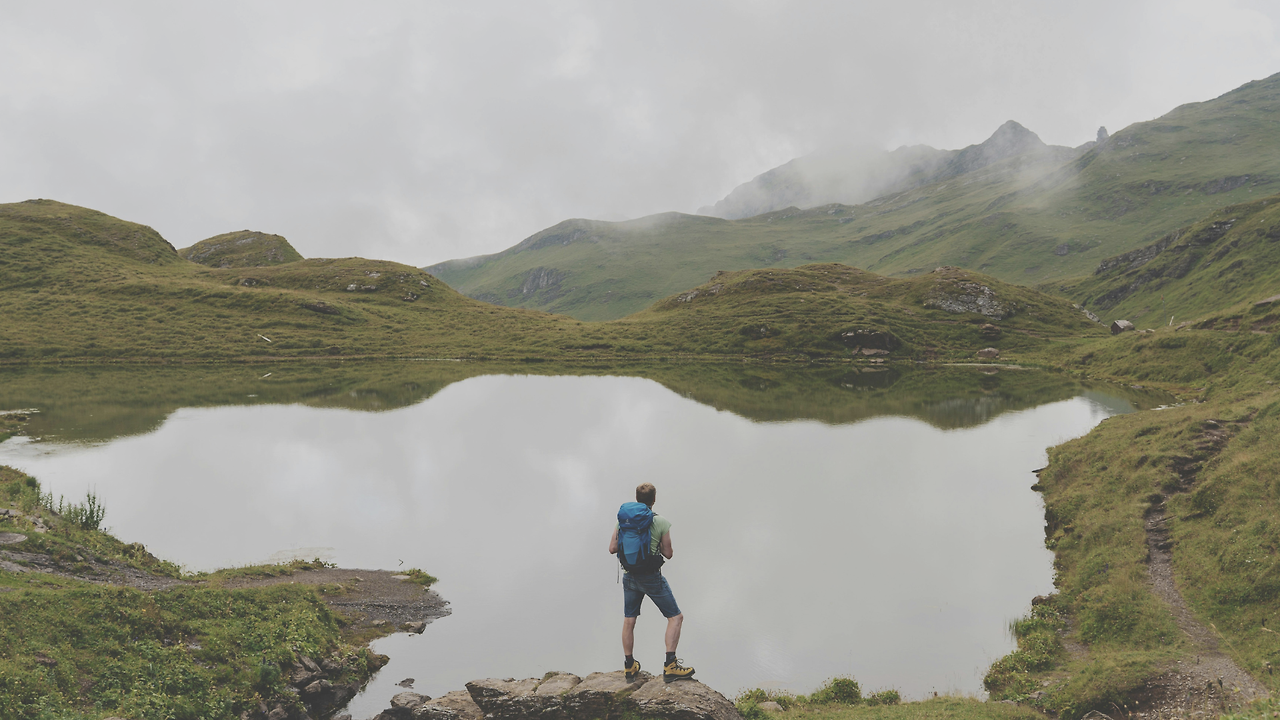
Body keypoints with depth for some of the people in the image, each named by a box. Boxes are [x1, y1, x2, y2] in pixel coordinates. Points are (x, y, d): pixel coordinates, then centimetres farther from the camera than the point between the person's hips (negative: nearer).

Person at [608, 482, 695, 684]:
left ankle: (630, 667, 27)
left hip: (629, 576, 5)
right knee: (675, 617, 6)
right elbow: (668, 554, -7)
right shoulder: (661, 522, -13)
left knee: (628, 621, 16)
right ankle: (670, 666, -2)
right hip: (652, 578, -5)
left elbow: (612, 549, 2)